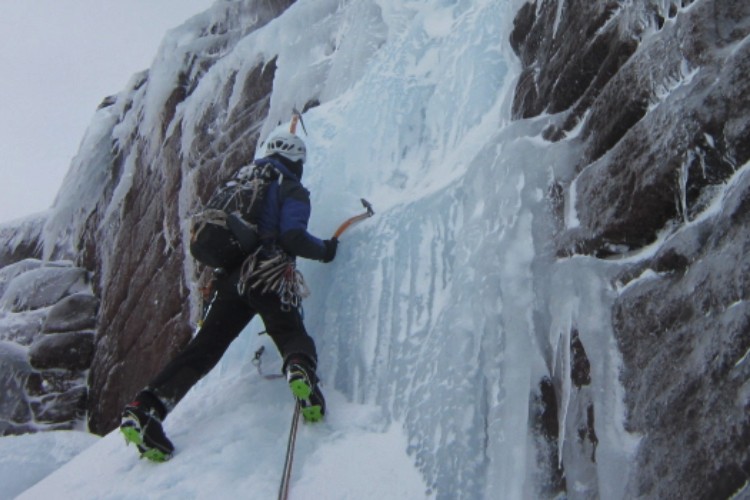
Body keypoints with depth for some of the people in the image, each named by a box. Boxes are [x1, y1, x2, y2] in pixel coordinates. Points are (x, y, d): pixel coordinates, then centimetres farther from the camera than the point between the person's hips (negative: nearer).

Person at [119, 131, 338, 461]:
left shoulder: (239, 182, 27)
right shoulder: (291, 190, 7)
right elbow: (293, 237, -9)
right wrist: (324, 250, 8)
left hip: (230, 279, 5)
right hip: (269, 279, -5)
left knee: (203, 348, 1)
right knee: (293, 337, -3)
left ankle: (146, 407, -13)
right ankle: (300, 369, -41)